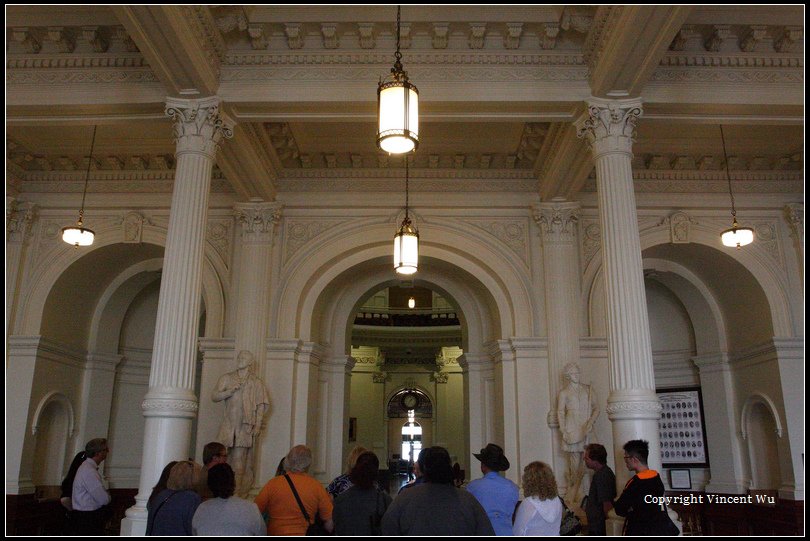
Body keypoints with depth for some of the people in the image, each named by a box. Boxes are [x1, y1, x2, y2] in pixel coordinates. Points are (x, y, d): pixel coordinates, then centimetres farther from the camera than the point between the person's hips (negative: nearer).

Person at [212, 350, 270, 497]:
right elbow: (214, 396, 4)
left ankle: (236, 493, -2)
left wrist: (258, 425, -6)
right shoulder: (227, 378, 13)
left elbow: (261, 405, 4)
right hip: (228, 425, 2)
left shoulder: (256, 383, 9)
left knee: (239, 459, -5)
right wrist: (230, 391, -10)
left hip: (245, 426, -2)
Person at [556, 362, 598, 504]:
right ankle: (571, 497, 0)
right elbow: (560, 413, 2)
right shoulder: (563, 392, 7)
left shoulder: (588, 389, 16)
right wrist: (564, 432, -8)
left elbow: (595, 408, 14)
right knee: (574, 462, -7)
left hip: (587, 431, 3)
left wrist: (591, 421, -5)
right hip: (572, 432, -3)